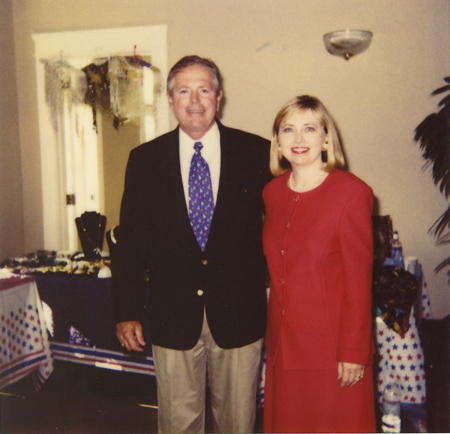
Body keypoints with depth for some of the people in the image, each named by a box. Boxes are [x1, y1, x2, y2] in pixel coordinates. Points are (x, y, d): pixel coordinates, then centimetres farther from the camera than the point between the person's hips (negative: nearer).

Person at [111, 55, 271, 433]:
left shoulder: (256, 152, -1)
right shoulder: (145, 160, 2)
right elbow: (130, 241, 3)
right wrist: (126, 312, 1)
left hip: (238, 314, 0)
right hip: (172, 316, 1)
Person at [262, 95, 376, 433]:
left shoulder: (352, 193, -13)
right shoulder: (273, 192, 4)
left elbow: (359, 280, -13)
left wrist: (354, 353, -12)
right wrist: (275, 329, 8)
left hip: (330, 346, -5)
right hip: (283, 341, 6)